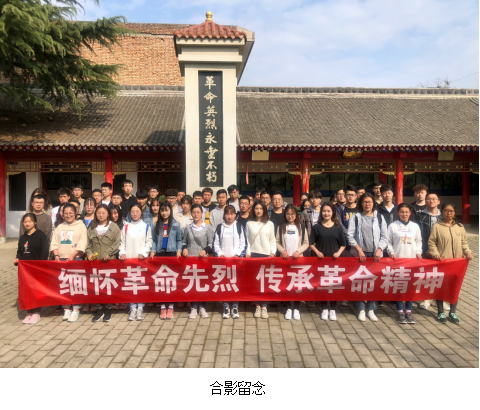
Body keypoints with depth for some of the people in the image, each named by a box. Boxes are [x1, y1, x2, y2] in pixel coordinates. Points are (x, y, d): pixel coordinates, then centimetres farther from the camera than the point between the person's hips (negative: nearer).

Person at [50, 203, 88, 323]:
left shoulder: (81, 226, 3)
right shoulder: (59, 227, 17)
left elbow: (82, 244, -6)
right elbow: (54, 243, 12)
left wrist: (72, 256, -16)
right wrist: (56, 255, -4)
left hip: (76, 259, -4)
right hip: (61, 259, 4)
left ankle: (76, 310, 0)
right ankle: (66, 309, 12)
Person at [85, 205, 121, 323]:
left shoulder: (114, 226, 5)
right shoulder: (91, 228, 15)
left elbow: (117, 243, -2)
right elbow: (88, 243, 12)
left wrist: (108, 253, -14)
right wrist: (89, 253, -5)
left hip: (109, 260, -3)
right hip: (95, 260, 3)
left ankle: (108, 309, 9)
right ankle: (99, 309, 12)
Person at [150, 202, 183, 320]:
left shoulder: (176, 224, 5)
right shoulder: (156, 225, 12)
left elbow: (179, 240, 7)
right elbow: (154, 240, 11)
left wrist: (179, 250, -7)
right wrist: (153, 250, -4)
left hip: (172, 254, -2)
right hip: (159, 254, 2)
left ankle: (170, 307, 4)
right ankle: (162, 307, 6)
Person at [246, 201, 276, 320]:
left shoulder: (269, 224, 8)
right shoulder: (249, 224, 8)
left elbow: (273, 241, 7)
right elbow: (247, 240, 6)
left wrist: (273, 252, -5)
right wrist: (248, 253, -3)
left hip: (266, 254, 0)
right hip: (253, 254, 0)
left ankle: (264, 306, 4)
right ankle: (258, 306, 7)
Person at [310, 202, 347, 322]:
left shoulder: (338, 227, 3)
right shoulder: (317, 227, 1)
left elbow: (343, 244, 6)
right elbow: (311, 243, 3)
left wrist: (338, 252, -10)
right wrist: (317, 252, -13)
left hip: (334, 259, 0)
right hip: (321, 258, 0)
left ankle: (333, 309, 15)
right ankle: (324, 309, 15)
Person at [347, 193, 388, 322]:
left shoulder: (379, 218, 10)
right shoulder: (356, 217, 6)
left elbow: (384, 237, 6)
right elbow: (350, 236, -1)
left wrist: (379, 250, -8)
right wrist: (359, 250, -10)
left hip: (375, 254, 1)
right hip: (360, 254, -1)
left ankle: (371, 309, 15)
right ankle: (361, 309, 8)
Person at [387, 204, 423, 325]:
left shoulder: (415, 226, 10)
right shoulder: (392, 226, 1)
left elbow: (418, 241, 15)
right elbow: (388, 242, 2)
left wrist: (418, 252, 1)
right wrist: (391, 253, -10)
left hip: (412, 259, 3)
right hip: (397, 259, -2)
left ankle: (408, 311, 13)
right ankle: (400, 311, 8)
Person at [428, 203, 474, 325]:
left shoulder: (460, 227, 7)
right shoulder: (437, 226, -4)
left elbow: (464, 242, 12)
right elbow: (431, 242, -4)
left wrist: (467, 252, -4)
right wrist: (435, 253, -17)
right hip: (441, 261, -3)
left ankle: (453, 312, 24)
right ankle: (441, 312, 19)